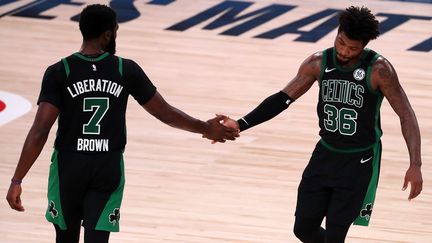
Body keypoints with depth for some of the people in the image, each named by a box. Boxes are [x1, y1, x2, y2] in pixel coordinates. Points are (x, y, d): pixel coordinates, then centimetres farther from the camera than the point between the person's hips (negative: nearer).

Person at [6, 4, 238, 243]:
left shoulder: (59, 73, -11)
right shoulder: (126, 70, -5)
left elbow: (40, 132, -17)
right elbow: (165, 113, 3)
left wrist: (17, 180, -14)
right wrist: (206, 129, 18)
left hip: (69, 166, 0)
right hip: (109, 168, 0)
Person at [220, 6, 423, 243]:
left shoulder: (379, 69, -19)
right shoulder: (319, 63, -6)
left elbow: (406, 114, -16)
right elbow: (283, 98, 0)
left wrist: (415, 165, -25)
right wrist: (240, 125, -9)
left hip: (359, 162, -5)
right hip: (325, 154, 5)